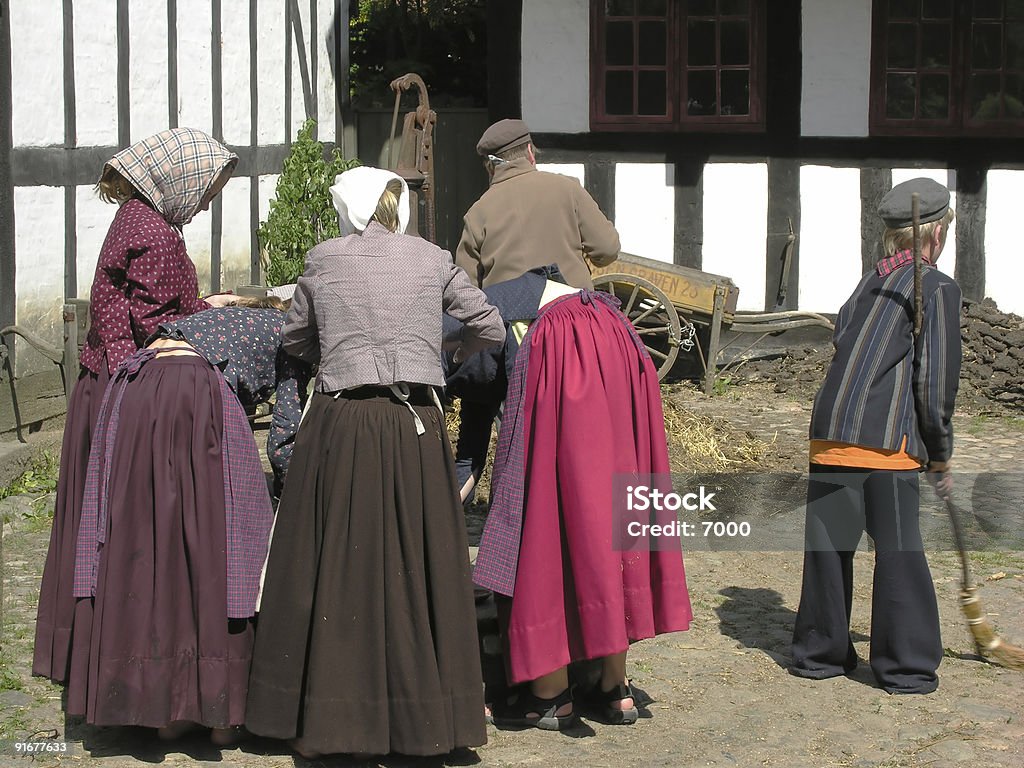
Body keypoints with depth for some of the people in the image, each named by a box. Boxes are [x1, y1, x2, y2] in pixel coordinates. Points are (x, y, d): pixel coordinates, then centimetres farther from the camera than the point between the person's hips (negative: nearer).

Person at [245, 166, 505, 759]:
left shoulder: (322, 261, 7)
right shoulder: (432, 259, 8)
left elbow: (295, 341, 18)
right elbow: (491, 327, 12)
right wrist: (455, 351, 31)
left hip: (341, 425, 0)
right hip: (417, 426, 1)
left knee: (335, 569, 7)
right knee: (419, 566, 7)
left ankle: (324, 719, 15)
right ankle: (422, 718, 14)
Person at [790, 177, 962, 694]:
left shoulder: (868, 284, 20)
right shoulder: (937, 288, 1)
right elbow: (936, 380, -5)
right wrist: (941, 454, 7)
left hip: (830, 433, 6)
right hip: (886, 440, -6)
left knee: (829, 545, 12)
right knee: (899, 551, 3)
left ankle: (820, 652, 21)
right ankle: (906, 666, 10)